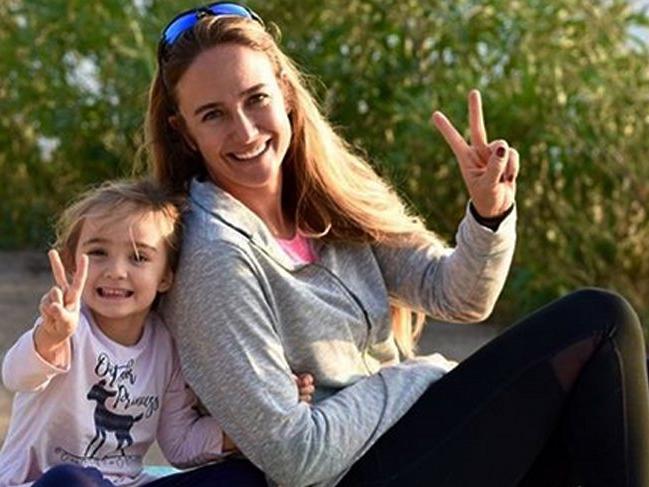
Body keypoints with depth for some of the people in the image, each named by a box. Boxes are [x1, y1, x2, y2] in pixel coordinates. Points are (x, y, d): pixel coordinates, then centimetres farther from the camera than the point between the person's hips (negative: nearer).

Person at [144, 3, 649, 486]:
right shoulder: (217, 256, -21)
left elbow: (454, 293, 0)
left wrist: (489, 214, -19)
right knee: (598, 326, -8)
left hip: (397, 437, 8)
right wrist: (420, 375, -11)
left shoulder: (328, 198, 2)